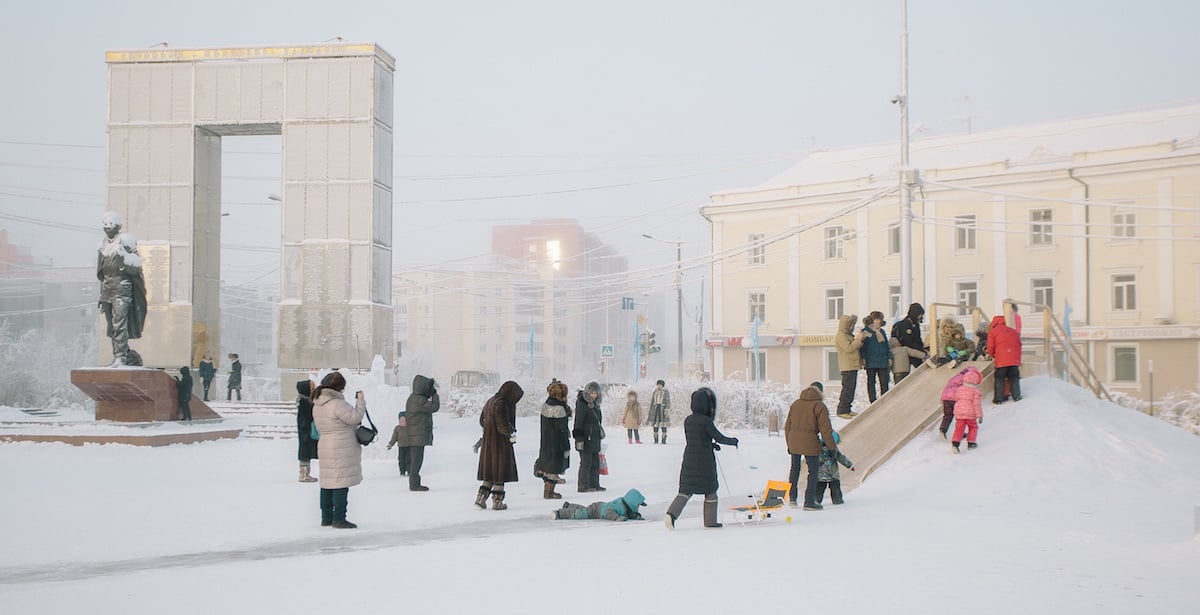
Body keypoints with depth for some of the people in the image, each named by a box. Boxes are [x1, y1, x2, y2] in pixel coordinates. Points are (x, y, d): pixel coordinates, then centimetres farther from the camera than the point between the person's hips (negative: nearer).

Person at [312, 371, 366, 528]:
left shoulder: (317, 405, 11)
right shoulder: (337, 404, -18)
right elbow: (355, 417, -16)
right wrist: (360, 401, -3)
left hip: (324, 446, 9)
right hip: (342, 449, -9)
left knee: (327, 482, 14)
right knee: (341, 483, -4)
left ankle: (326, 517, 20)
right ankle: (339, 518, -3)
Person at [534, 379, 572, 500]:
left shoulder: (545, 405, 5)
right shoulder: (559, 408, -20)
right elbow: (562, 430, -18)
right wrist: (566, 448, -13)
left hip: (545, 442, 8)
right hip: (556, 444, -8)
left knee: (547, 465, 16)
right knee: (555, 466, 0)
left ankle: (547, 489, 25)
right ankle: (549, 492, 4)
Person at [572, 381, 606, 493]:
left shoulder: (595, 405, 15)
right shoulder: (581, 404, -13)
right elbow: (578, 423, -16)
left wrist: (601, 433, 26)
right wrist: (579, 439, -20)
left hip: (595, 438, 9)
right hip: (585, 439, -9)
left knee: (595, 462, 12)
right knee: (586, 462, -6)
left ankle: (594, 484, 19)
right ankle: (583, 486, -2)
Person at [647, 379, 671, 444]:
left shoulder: (666, 392, -1)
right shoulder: (654, 392, 11)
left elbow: (668, 402, -5)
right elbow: (652, 402, 14)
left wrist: (667, 410, -16)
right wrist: (651, 411, 10)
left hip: (663, 409, -4)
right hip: (655, 408, 4)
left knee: (663, 425, -4)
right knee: (655, 424, 1)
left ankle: (664, 439, 0)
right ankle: (656, 440, 5)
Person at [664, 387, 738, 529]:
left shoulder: (687, 420, 7)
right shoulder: (706, 421, -14)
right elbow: (719, 437, -14)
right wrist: (733, 441, 4)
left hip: (689, 460, 6)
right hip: (705, 462, -6)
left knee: (686, 491, 4)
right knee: (710, 490, 12)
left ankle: (671, 514, -17)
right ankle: (710, 520, 19)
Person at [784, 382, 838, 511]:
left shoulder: (796, 403, 11)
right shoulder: (819, 406, -8)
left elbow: (787, 426, 16)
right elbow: (825, 429, -11)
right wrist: (833, 446, -2)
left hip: (794, 442, 6)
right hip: (810, 443, -6)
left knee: (795, 468, 22)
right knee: (813, 471, 4)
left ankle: (792, 497, 26)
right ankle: (809, 502, 2)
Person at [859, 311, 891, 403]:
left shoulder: (882, 331, 17)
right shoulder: (865, 331, 1)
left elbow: (886, 345, 20)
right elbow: (862, 345, -3)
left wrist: (889, 357, 11)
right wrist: (863, 358, -11)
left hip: (883, 361, 4)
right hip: (871, 361, -4)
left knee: (884, 382, 0)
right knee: (871, 382, 1)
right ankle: (873, 403, 4)